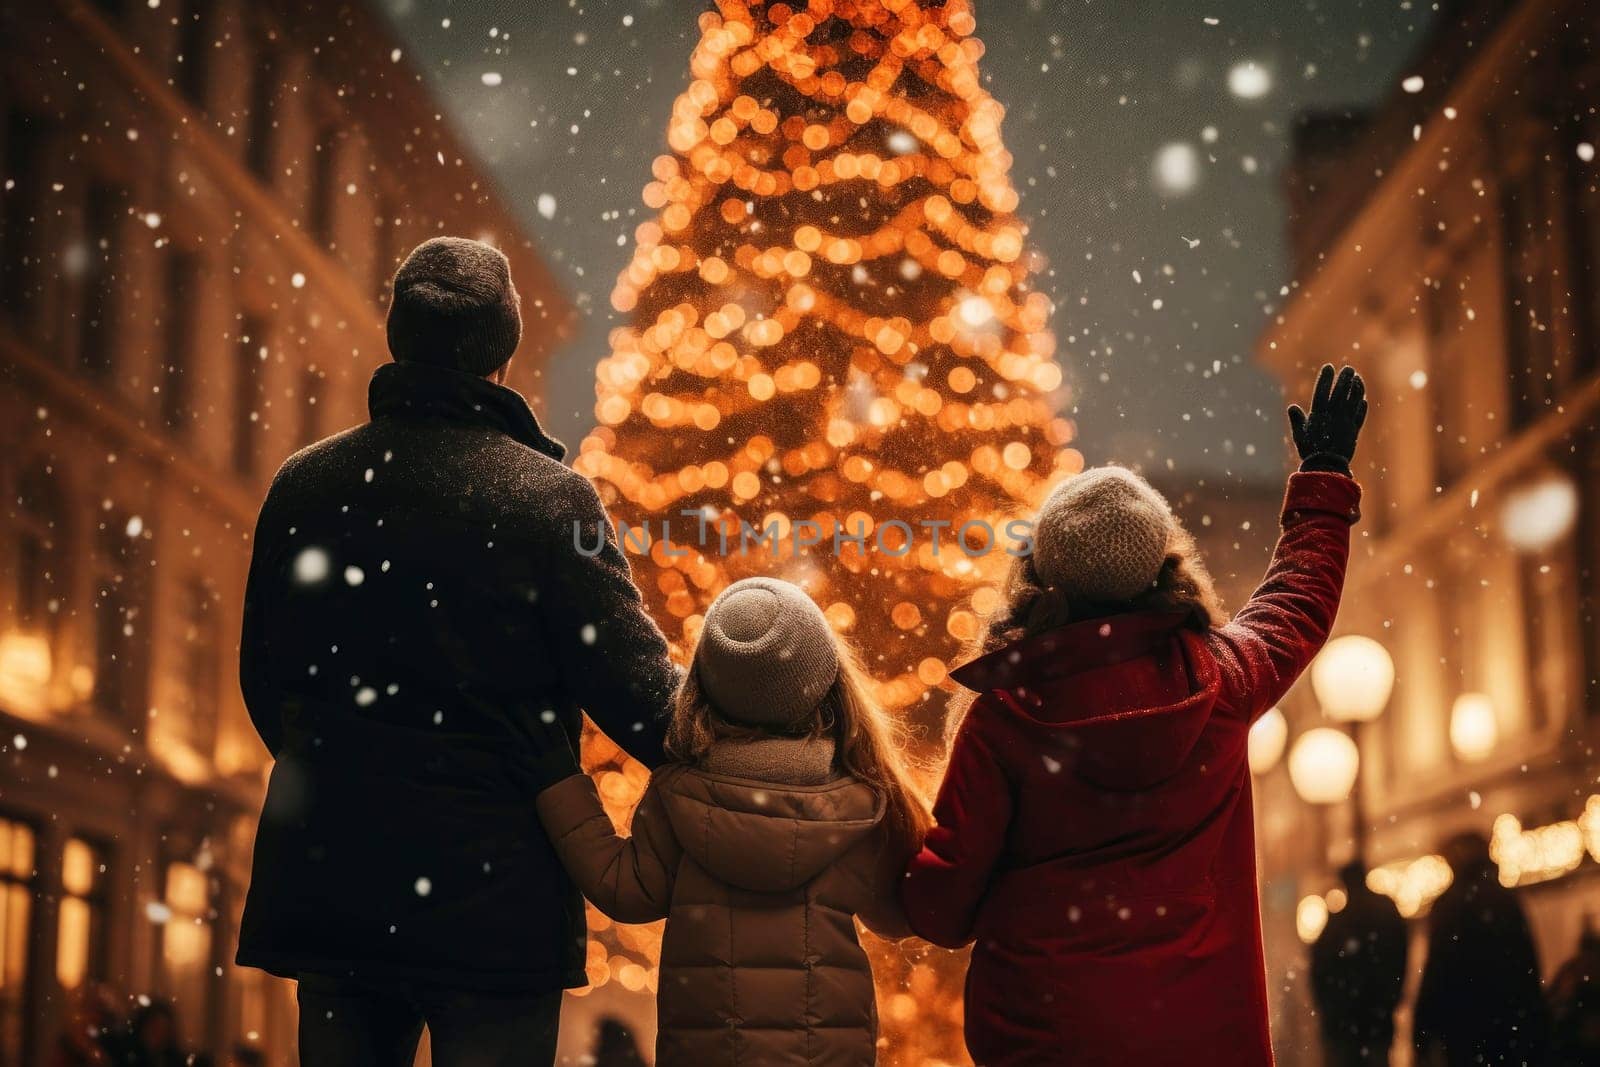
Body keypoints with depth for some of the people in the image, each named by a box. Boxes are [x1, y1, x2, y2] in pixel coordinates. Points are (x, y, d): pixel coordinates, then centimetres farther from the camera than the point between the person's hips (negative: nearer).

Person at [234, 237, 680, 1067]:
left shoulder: (303, 486, 3)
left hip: (325, 883, 4)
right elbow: (635, 692, -13)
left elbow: (265, 684, 11)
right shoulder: (548, 499, -11)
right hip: (492, 903, -4)